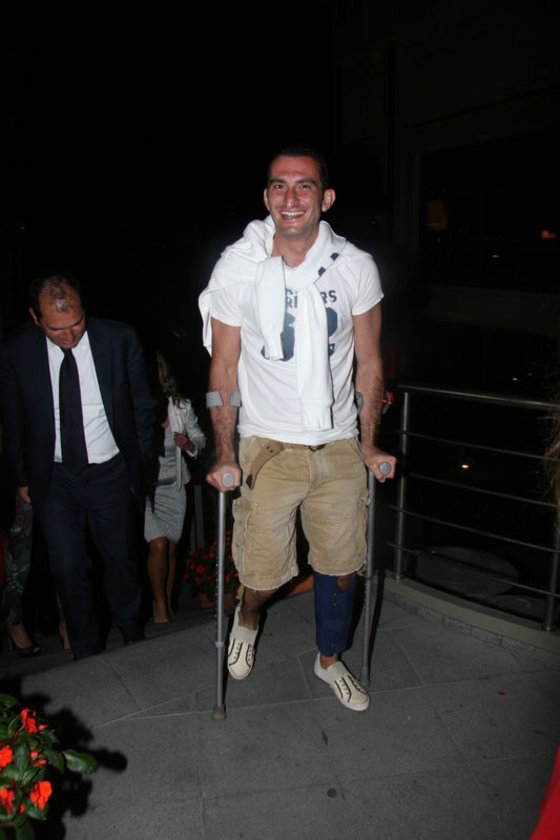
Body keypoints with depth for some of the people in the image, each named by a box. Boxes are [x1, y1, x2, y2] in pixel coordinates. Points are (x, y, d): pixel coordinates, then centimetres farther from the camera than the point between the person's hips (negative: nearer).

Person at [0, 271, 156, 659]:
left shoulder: (120, 339, -13)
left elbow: (143, 406, 0)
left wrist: (140, 463, 3)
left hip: (111, 472, 0)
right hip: (54, 477, 1)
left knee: (122, 561, 13)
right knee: (68, 569, 5)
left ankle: (135, 638, 39)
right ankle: (86, 654, 28)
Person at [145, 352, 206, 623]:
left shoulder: (181, 406, -3)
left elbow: (199, 437, 10)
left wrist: (190, 444, -11)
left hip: (174, 487, 3)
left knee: (171, 548, 10)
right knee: (158, 545, -11)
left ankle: (168, 603, 28)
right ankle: (160, 606, 10)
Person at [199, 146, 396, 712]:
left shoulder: (355, 267, -5)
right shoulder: (236, 268, -8)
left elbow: (369, 363, 4)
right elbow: (223, 367, -2)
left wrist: (369, 445, 5)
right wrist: (225, 454, -3)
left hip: (339, 444, 2)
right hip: (267, 444, -2)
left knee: (341, 566, 13)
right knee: (263, 574, 2)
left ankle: (329, 659, 42)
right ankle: (247, 618, 41)